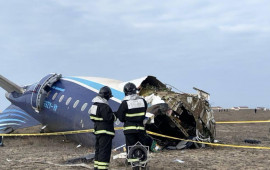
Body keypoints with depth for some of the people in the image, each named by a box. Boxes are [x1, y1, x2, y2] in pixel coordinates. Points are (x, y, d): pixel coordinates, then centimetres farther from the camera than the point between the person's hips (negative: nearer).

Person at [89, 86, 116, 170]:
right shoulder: (104, 105, -20)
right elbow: (108, 118, -24)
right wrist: (114, 116, -2)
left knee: (98, 149, 18)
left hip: (98, 129, 10)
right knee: (105, 150, -8)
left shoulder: (95, 103, 12)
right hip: (105, 131, -10)